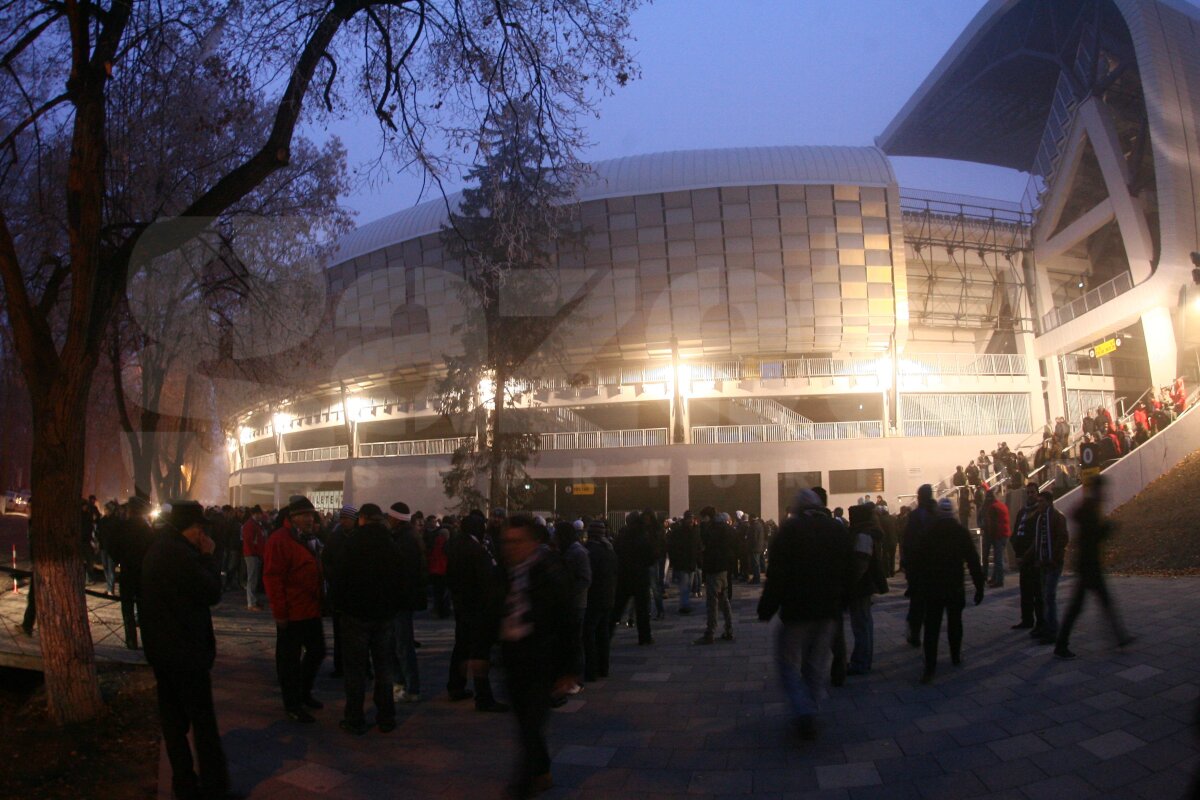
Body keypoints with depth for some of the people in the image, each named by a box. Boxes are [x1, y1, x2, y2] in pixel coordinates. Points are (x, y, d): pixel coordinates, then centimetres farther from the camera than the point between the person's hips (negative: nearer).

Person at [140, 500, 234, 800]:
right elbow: (212, 592, -18)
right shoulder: (181, 554, -22)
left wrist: (203, 558, 5)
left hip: (161, 649, 10)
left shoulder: (158, 549, 10)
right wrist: (209, 557, -10)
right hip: (186, 651, -10)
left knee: (174, 719, 15)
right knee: (204, 723, -1)